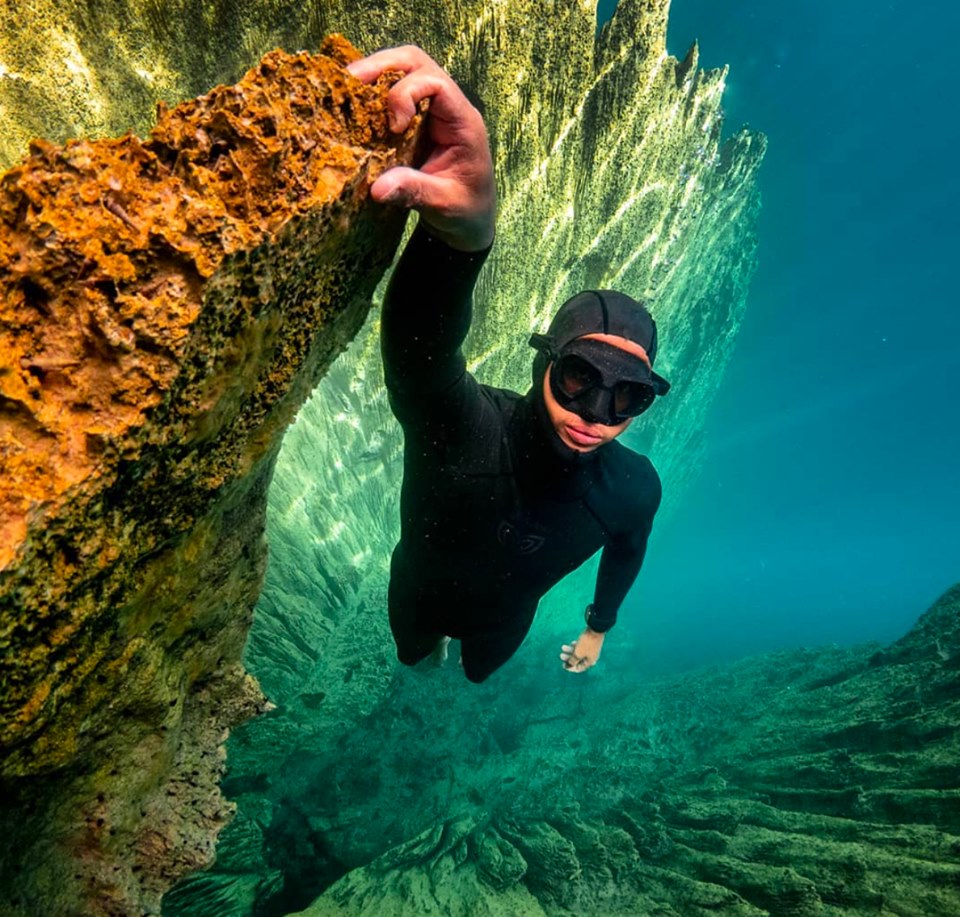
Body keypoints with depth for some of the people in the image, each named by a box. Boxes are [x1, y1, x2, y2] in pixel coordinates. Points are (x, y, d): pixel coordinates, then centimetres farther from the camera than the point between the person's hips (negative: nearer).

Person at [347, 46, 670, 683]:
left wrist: (599, 628, 11)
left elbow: (627, 551, -6)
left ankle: (468, 643, 74)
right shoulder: (460, 423, -47)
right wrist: (464, 235, -93)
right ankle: (434, 639, 72)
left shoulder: (634, 487, -31)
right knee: (411, 656, 34)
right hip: (420, 592, -2)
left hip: (505, 613, 2)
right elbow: (421, 341, -72)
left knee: (480, 673, 36)